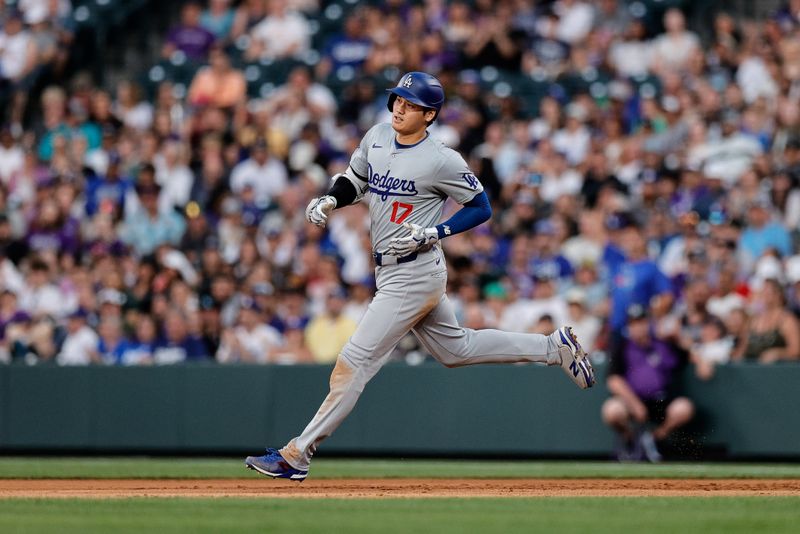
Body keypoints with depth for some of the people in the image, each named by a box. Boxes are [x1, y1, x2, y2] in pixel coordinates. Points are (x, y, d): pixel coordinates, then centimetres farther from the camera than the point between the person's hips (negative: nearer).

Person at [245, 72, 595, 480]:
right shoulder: (377, 137, 3)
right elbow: (355, 179, 20)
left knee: (356, 361, -9)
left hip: (415, 274, -9)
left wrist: (432, 233, -19)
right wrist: (329, 201, -1)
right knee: (456, 348, 22)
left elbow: (481, 208, -8)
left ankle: (297, 455, -5)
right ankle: (554, 347, 33)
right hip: (391, 273, 9)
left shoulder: (442, 161, -17)